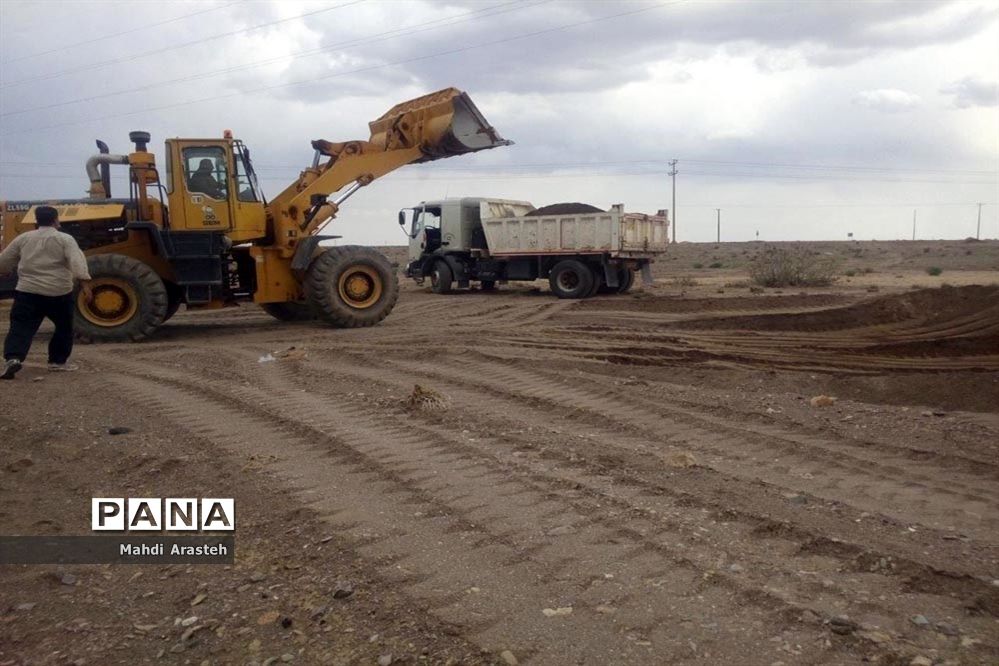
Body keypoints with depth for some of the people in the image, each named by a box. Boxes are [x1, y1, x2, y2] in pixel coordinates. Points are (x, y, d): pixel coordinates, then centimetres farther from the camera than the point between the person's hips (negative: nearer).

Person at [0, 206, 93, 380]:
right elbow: (77, 261, -17)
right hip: (59, 293, -2)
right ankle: (58, 361, 21)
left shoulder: (23, 238, 10)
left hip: (28, 291, 2)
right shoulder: (65, 239, -2)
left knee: (21, 328, 0)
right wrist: (85, 283, -23)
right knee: (64, 327, 17)